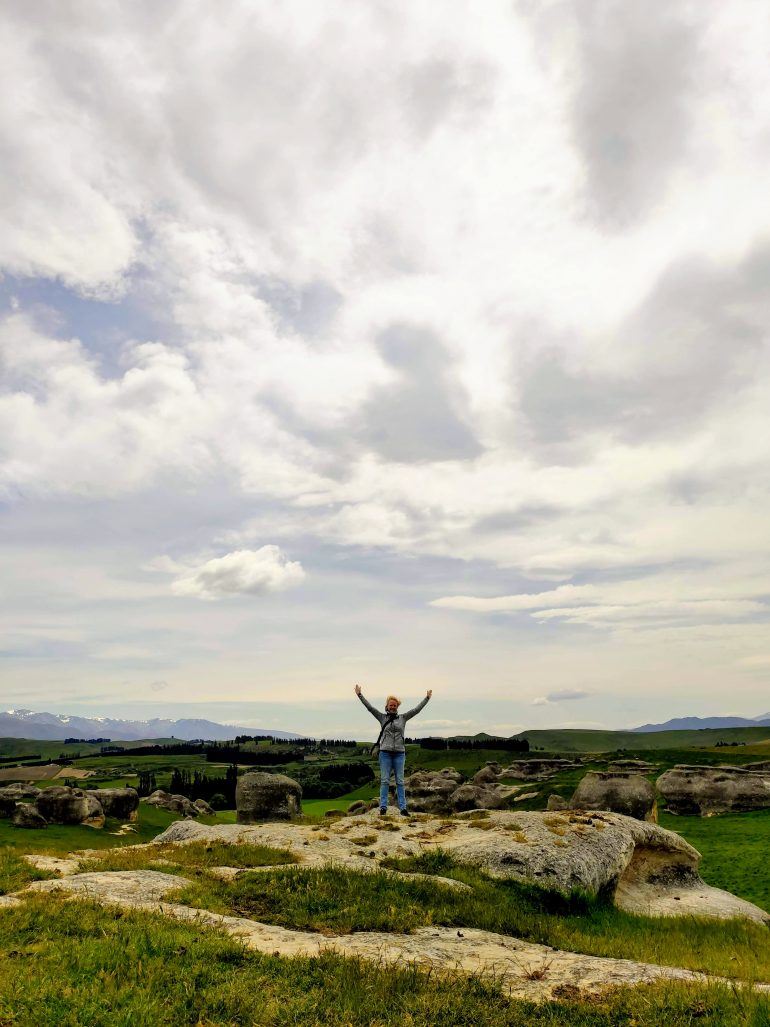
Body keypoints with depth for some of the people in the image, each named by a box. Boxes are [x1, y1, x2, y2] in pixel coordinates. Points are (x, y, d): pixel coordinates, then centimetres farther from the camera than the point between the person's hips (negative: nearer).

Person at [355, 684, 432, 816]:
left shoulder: (403, 718, 7)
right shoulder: (382, 717, 4)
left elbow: (416, 709, 7)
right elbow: (370, 707, -2)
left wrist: (427, 698, 6)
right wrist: (360, 695, -8)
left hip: (399, 753, 1)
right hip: (385, 753, -1)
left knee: (400, 781, 4)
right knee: (384, 781, 1)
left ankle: (403, 808, 6)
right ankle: (383, 807, 4)